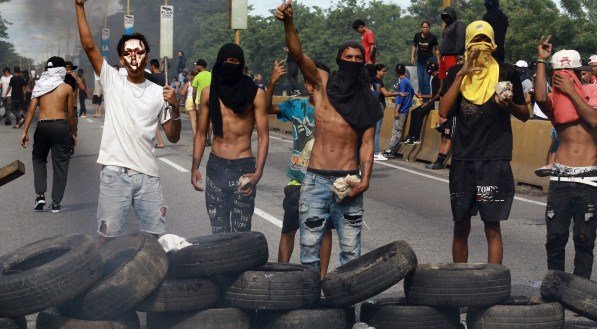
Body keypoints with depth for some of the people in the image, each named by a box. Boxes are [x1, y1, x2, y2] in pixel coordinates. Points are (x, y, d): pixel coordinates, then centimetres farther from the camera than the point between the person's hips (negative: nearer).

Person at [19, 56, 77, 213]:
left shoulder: (40, 86, 5)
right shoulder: (67, 88, 0)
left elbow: (31, 110, 0)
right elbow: (70, 114, 2)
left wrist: (25, 132, 1)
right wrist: (73, 132, 14)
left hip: (42, 126, 2)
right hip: (61, 125, -2)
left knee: (39, 159, 21)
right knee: (60, 164, 6)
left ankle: (40, 195, 6)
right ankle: (56, 203, 8)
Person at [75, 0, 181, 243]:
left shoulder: (158, 93, 7)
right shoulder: (112, 81, 3)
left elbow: (173, 137, 7)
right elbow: (89, 45, -6)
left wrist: (175, 108, -10)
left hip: (148, 176, 2)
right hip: (114, 174, -2)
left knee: (157, 237, 9)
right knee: (108, 237, 3)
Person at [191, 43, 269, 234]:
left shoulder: (255, 94, -4)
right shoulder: (208, 93, 7)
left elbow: (263, 136, -4)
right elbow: (201, 134, 13)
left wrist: (258, 172, -16)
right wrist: (195, 167, 5)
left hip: (243, 168, -3)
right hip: (216, 166, 3)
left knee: (241, 232, -4)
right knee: (218, 231, 6)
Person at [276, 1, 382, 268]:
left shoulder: (367, 100, 7)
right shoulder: (323, 82, 5)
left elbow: (367, 144, 3)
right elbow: (298, 55, -12)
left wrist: (365, 180, -11)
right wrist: (288, 23, -30)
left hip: (348, 180, 1)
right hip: (316, 178, 0)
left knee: (350, 250, 3)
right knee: (309, 246, 1)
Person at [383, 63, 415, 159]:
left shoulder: (402, 82, -13)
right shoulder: (407, 80, 14)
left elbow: (401, 97, -18)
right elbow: (412, 92, 24)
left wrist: (396, 110, -18)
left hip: (401, 110, -9)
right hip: (406, 108, 9)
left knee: (397, 131, -9)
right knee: (396, 130, 10)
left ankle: (390, 151, -9)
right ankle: (392, 151, 11)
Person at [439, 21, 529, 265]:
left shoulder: (506, 72, 1)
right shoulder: (456, 73, 7)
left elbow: (525, 115, 8)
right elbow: (443, 111, -6)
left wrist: (509, 105, -14)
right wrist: (462, 75, -10)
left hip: (495, 160, -3)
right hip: (462, 159, 3)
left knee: (492, 227, -4)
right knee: (461, 228, 9)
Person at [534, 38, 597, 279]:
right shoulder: (554, 102, 9)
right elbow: (540, 97, -15)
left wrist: (571, 92, -9)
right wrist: (541, 61, -10)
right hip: (560, 177, 2)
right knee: (555, 236, 1)